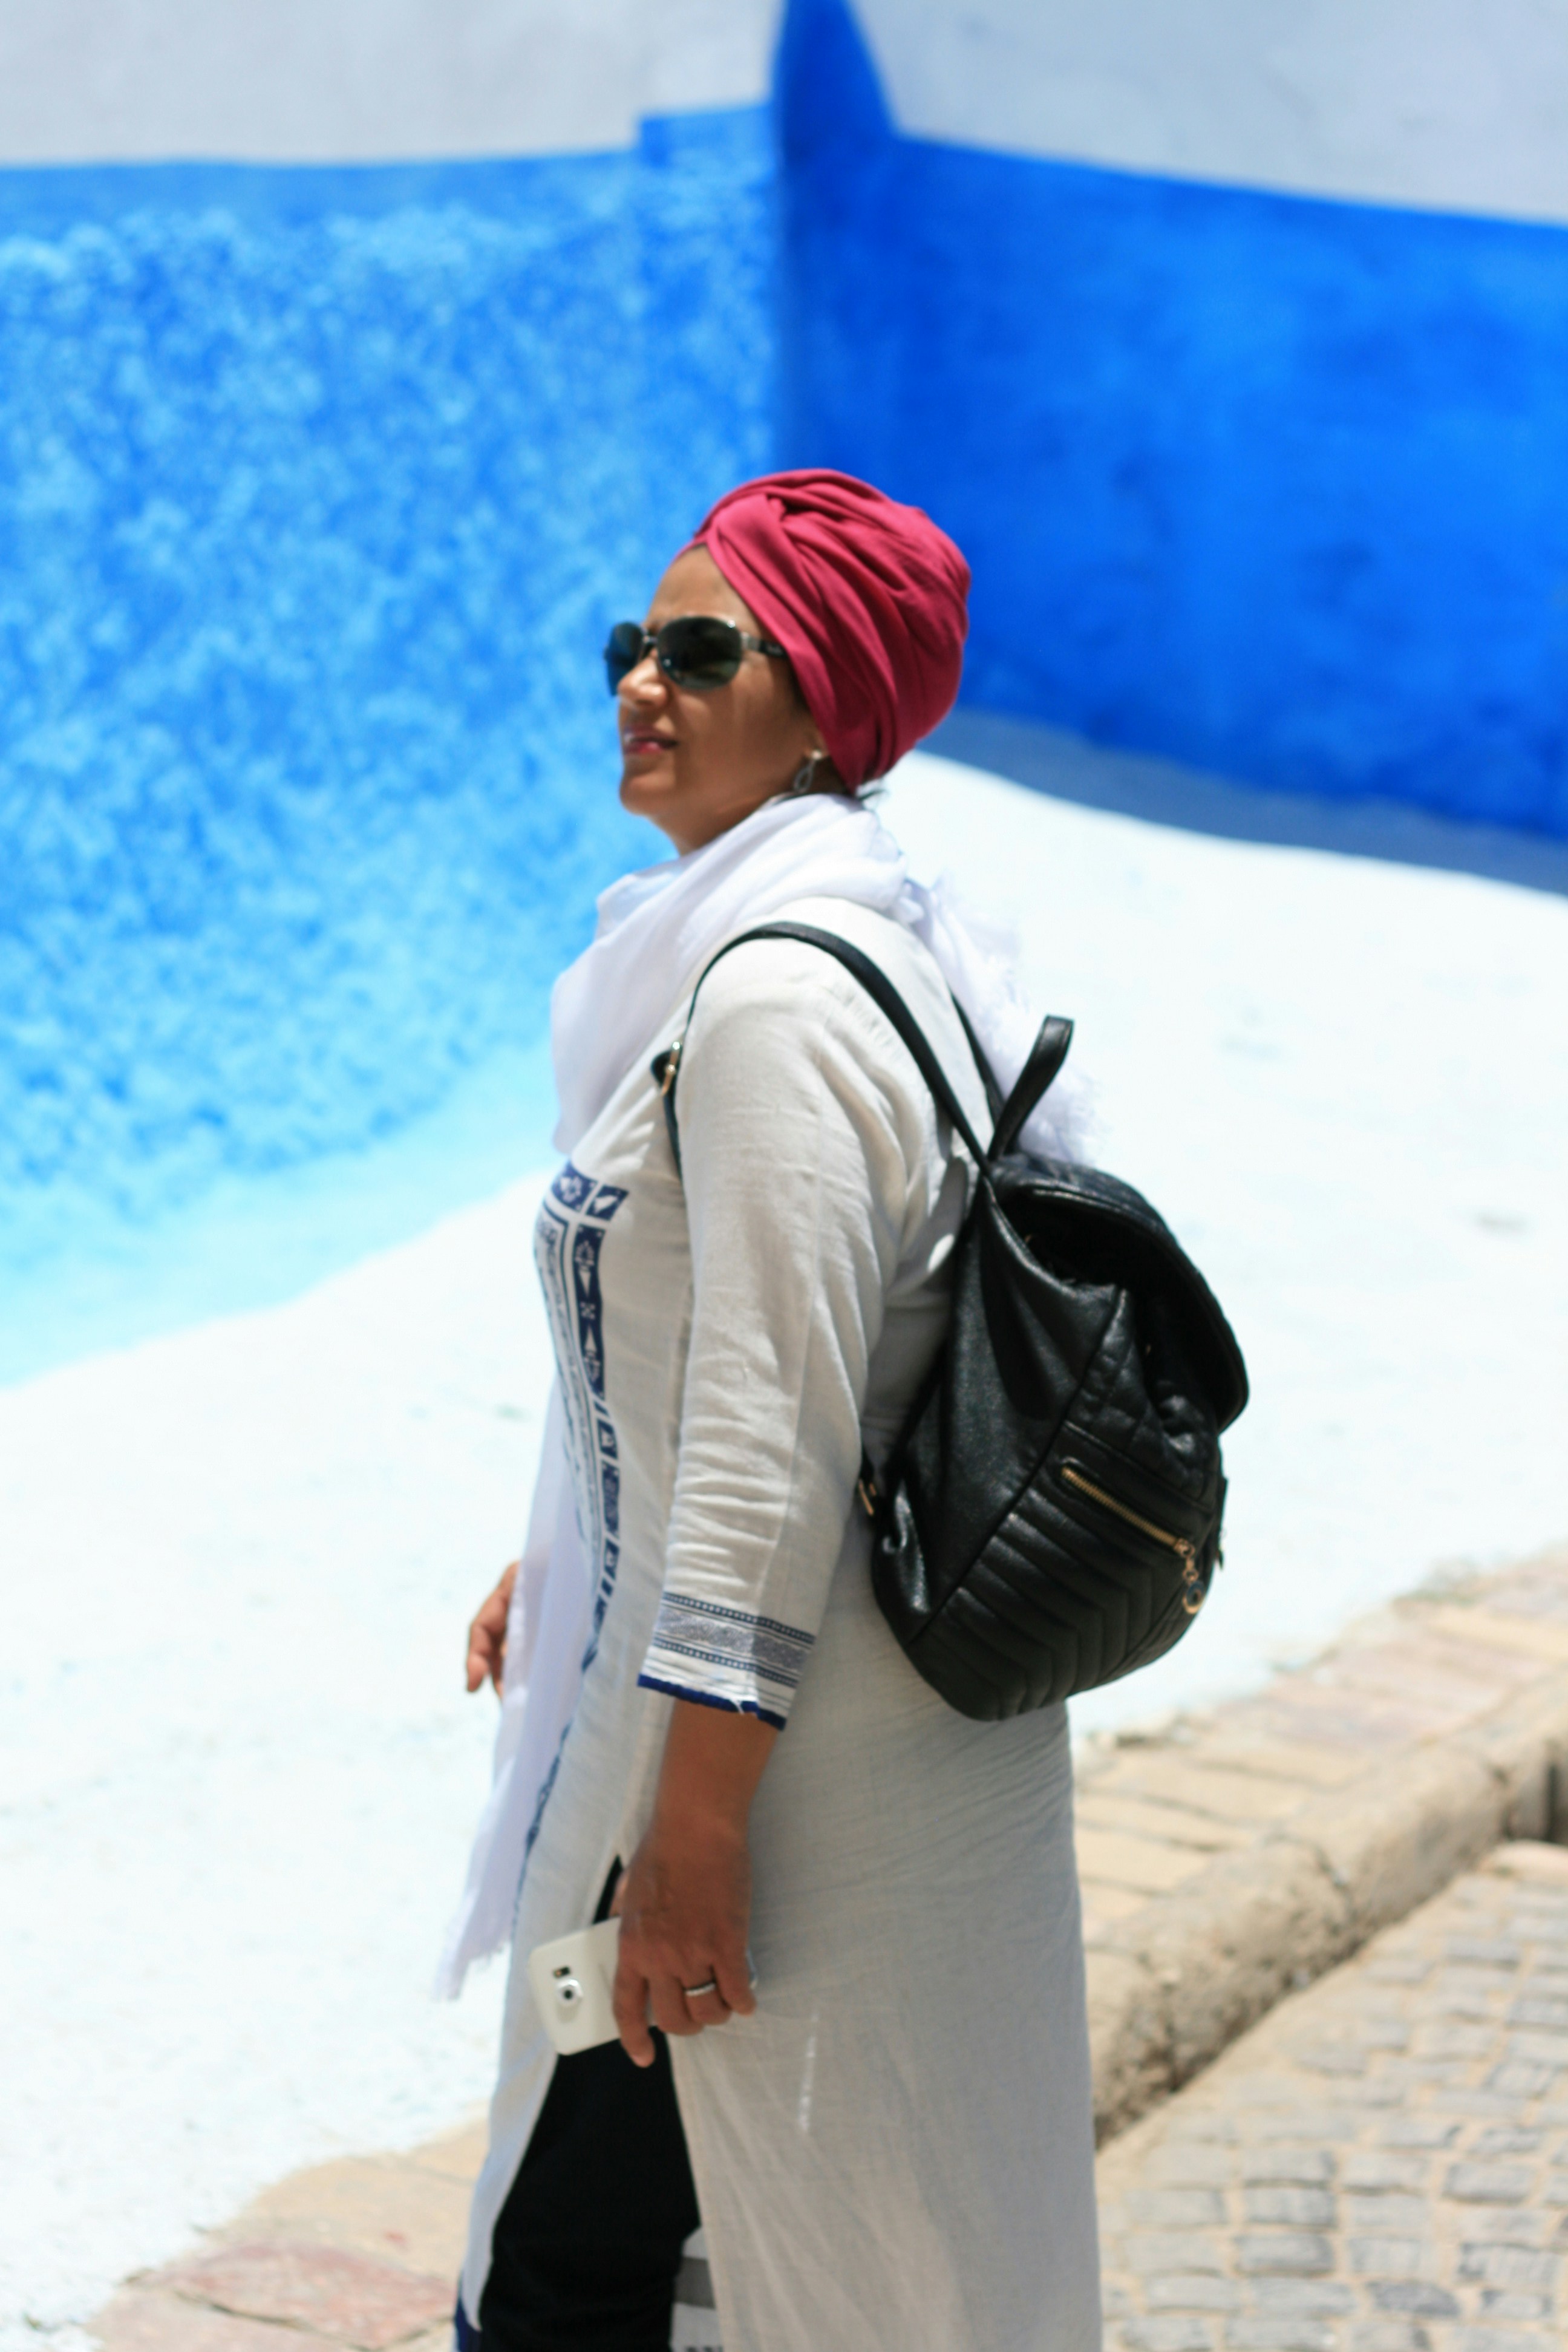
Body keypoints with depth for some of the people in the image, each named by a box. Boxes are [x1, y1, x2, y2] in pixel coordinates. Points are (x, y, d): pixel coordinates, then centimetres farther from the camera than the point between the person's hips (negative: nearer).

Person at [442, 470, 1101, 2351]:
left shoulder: (778, 999, -22)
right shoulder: (887, 941, 10)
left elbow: (777, 1445, -25)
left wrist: (692, 1831, -23)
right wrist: (567, 1555, 26)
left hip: (777, 1751, -10)